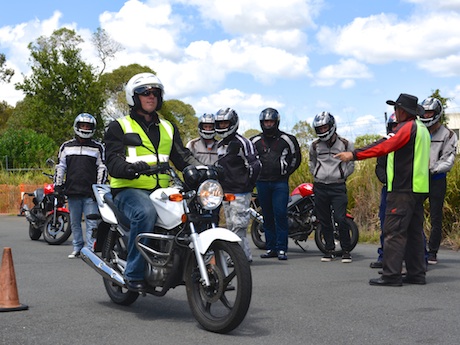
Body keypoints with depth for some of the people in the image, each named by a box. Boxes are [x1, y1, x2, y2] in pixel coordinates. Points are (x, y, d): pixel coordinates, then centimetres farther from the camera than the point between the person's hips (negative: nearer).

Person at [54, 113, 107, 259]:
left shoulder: (98, 147, 7)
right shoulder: (66, 146, 13)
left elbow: (102, 168, 5)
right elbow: (60, 166, 15)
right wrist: (58, 185, 7)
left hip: (90, 193, -3)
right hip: (72, 192, 3)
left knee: (92, 223, -6)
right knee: (75, 223, 10)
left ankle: (90, 249, -3)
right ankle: (77, 247, 19)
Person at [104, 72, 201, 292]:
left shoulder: (168, 128, 24)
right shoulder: (119, 127, 7)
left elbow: (182, 156, 13)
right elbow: (113, 161, -7)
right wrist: (131, 168, -31)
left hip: (162, 191, 5)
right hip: (130, 189, -5)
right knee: (145, 213, -38)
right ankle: (134, 274, -27)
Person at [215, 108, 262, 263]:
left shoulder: (241, 142, -9)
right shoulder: (220, 145, 18)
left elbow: (255, 165, -13)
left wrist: (248, 184, -10)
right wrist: (218, 183, 24)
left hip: (240, 192, -9)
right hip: (225, 192, 9)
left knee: (238, 224, -11)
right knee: (231, 225, 9)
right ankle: (245, 255, 14)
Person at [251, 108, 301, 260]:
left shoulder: (287, 139, 4)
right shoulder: (255, 141, 9)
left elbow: (296, 157, 14)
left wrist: (286, 172, 8)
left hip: (280, 183, -3)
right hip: (262, 183, 3)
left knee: (280, 214, -10)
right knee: (267, 216, 6)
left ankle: (282, 249, -7)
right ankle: (271, 248, 12)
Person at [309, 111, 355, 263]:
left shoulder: (345, 144, 1)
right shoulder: (315, 145, 9)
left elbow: (351, 164, 9)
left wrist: (342, 175, 2)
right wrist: (316, 174, 12)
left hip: (338, 187, -3)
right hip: (320, 186, 3)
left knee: (340, 219, -10)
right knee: (324, 220, 7)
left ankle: (346, 250, 0)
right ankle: (329, 250, 17)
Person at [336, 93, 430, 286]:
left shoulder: (407, 127, -11)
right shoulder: (422, 128, 20)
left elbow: (385, 147, -21)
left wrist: (354, 155, -22)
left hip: (403, 189, -10)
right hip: (418, 188, 10)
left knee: (393, 231, -10)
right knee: (414, 232, 12)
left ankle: (391, 275, -12)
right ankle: (416, 274, 15)